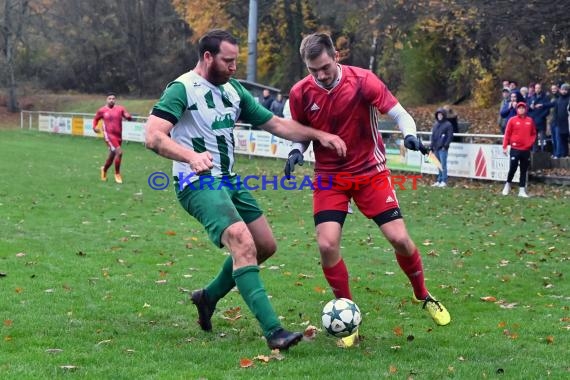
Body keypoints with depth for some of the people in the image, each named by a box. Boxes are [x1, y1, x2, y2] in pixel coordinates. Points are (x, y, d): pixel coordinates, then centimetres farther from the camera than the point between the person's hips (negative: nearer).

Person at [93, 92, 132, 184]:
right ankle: (117, 174, -6)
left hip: (118, 136, 4)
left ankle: (104, 169, 47)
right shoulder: (102, 110, 2)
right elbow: (96, 119, 18)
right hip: (109, 135, -4)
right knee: (119, 152, -22)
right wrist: (94, 127, -1)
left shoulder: (120, 109, 3)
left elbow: (129, 118, -3)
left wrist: (128, 116, -27)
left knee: (112, 156, 16)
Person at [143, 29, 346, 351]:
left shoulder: (233, 91, 12)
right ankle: (273, 331, -27)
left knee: (266, 246, 14)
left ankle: (209, 297, 31)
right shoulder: (182, 89, -12)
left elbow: (276, 124, 15)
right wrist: (191, 156, -41)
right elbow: (154, 136, -23)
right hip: (198, 183, -9)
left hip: (229, 180, 9)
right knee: (243, 244, -25)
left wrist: (319, 135, 2)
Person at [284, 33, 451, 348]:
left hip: (371, 173, -1)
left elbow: (399, 114, -9)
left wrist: (409, 134, -30)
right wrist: (296, 151, -14)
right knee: (327, 245, -14)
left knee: (399, 239, -7)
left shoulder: (362, 81, -15)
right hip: (329, 177, 1)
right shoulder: (300, 93, -8)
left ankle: (423, 296, 22)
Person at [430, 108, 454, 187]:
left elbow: (450, 136, -8)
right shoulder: (435, 124, 15)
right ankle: (439, 180, 17)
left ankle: (444, 181, -4)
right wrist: (431, 146, 13)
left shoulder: (448, 124, -4)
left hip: (443, 148, -6)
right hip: (436, 148, 6)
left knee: (443, 165, -6)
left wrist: (445, 145, -14)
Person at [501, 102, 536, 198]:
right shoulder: (512, 120, -1)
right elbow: (507, 134, -2)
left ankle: (522, 190, 9)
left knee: (524, 170, 5)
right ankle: (508, 185, 17)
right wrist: (505, 147, -7)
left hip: (526, 150, 3)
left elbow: (533, 133, 14)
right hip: (515, 149, -3)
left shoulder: (530, 121, 7)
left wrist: (531, 143, -1)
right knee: (513, 168, -6)